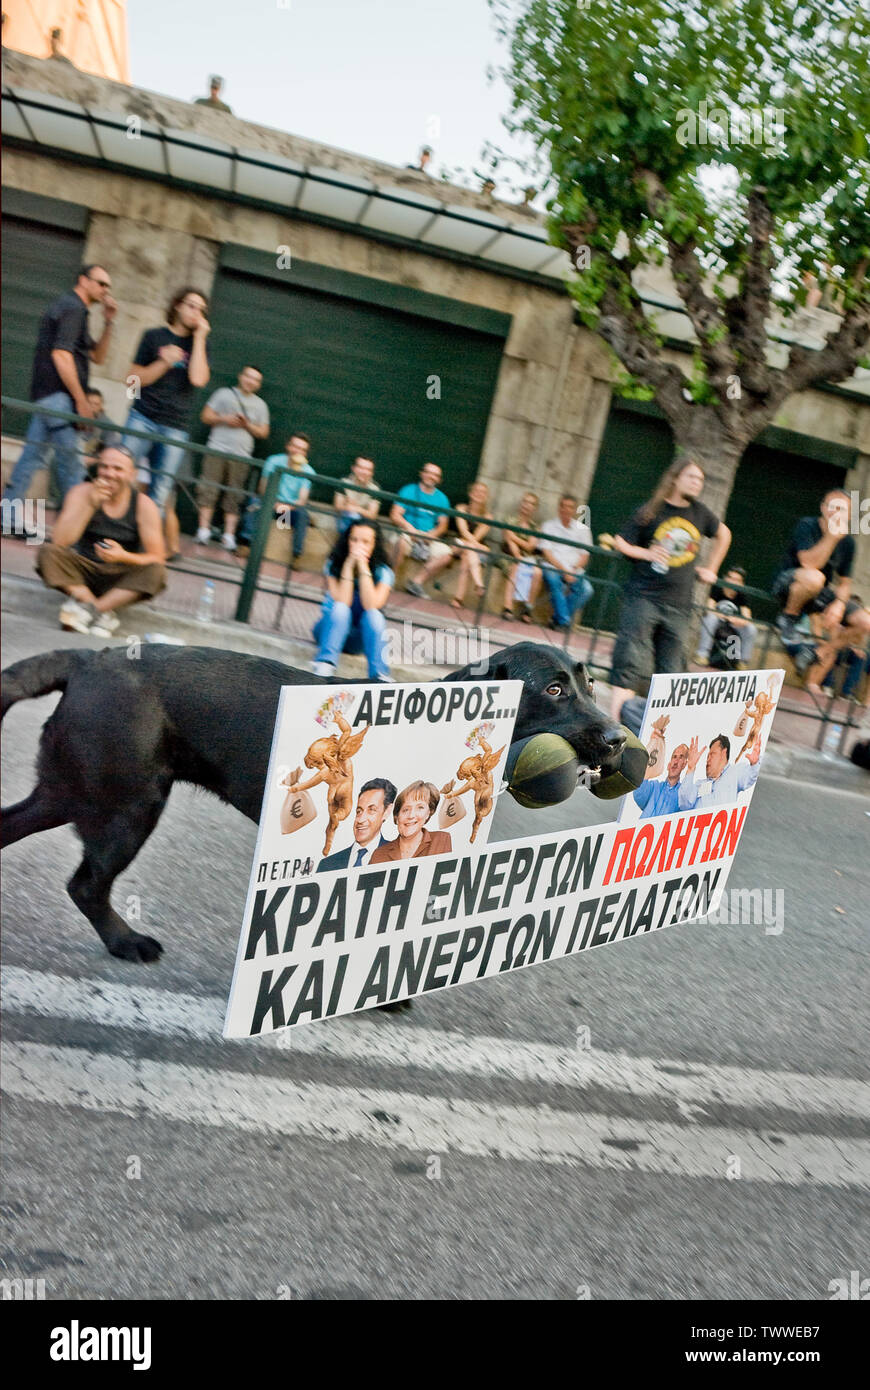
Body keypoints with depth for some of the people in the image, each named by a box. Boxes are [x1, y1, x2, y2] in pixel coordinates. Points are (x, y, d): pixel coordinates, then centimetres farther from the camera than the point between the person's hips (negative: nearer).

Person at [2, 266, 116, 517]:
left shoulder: (69, 307, 24)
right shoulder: (73, 307, -7)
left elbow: (97, 357, 24)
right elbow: (61, 354, -18)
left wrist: (108, 323, 13)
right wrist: (81, 400, -19)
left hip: (45, 395, 10)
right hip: (59, 395, -10)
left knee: (32, 455, 7)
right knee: (69, 460, -6)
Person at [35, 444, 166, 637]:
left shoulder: (144, 505, -10)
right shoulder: (83, 493, -8)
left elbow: (157, 558, -13)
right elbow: (60, 541, -20)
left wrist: (124, 557, -32)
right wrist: (91, 505, -28)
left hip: (120, 580, -1)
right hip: (83, 570, 1)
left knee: (155, 571, -29)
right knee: (48, 551, -24)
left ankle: (85, 606, -27)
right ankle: (103, 612, -29)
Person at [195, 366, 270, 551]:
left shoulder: (260, 405, 16)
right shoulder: (224, 393, 11)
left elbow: (263, 432, 12)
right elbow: (206, 416, 9)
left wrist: (247, 425, -5)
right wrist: (224, 419, -8)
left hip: (241, 456, 1)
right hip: (217, 450, -1)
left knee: (234, 496, -3)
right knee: (208, 489, -7)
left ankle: (229, 535, -4)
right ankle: (203, 530, -4)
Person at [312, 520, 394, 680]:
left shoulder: (383, 572, -11)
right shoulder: (334, 565, -11)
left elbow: (371, 605, -28)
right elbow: (342, 602, -25)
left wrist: (363, 567, -29)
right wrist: (349, 566, -28)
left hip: (361, 637, 1)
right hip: (332, 629, 0)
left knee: (374, 614, -31)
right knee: (340, 608, -32)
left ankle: (379, 676, -37)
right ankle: (324, 665, -40)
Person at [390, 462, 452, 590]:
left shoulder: (442, 499, 12)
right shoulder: (409, 491, 2)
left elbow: (442, 524, 9)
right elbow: (395, 515, -5)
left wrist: (432, 534, -13)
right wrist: (409, 527, -22)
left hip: (428, 538, 4)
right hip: (407, 532, -3)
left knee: (445, 552, -22)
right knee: (403, 540, -38)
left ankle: (416, 581, -13)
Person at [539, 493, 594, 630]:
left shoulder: (582, 529, 14)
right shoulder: (549, 526, 9)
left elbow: (585, 556, 11)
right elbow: (547, 553, -1)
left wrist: (573, 570, -9)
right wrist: (564, 570, -14)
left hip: (575, 571, 2)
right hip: (553, 567, -2)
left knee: (586, 588, -28)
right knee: (554, 580, -37)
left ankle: (557, 620, -15)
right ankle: (564, 621, -32)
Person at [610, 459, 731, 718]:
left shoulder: (699, 512, 11)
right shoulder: (650, 511, 0)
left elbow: (723, 534, 30)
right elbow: (619, 543, 1)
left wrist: (711, 570, 25)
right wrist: (646, 553, -15)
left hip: (678, 605, 4)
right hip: (643, 597, -4)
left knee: (671, 667, 4)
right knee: (631, 659, -10)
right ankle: (617, 719, -8)